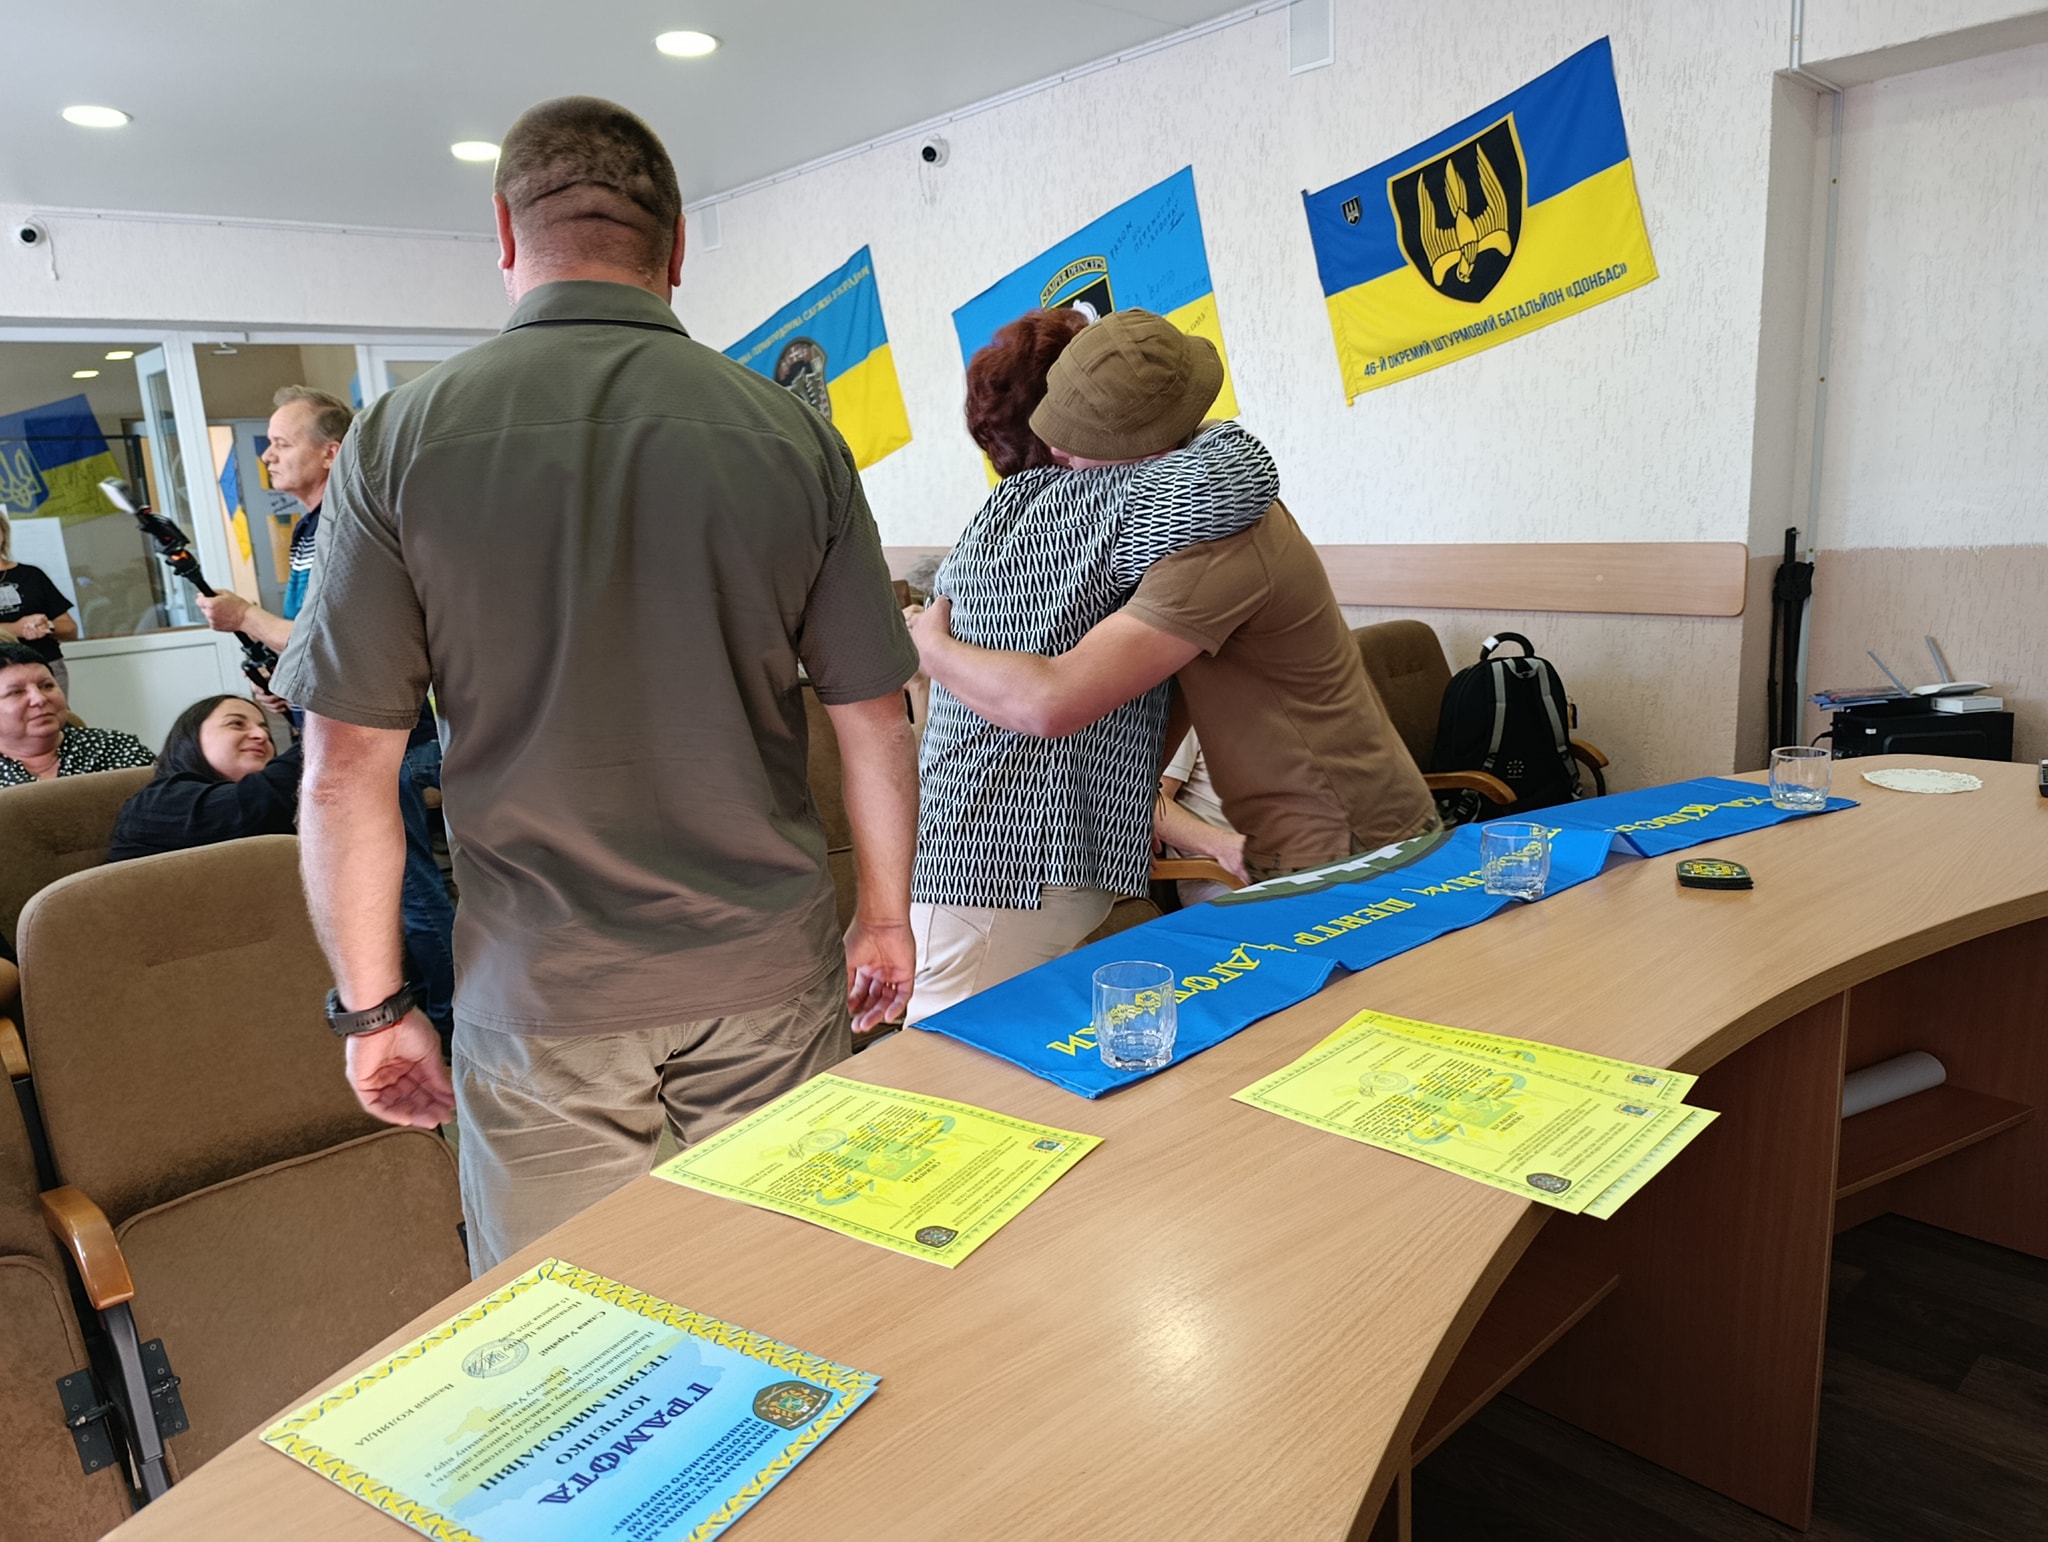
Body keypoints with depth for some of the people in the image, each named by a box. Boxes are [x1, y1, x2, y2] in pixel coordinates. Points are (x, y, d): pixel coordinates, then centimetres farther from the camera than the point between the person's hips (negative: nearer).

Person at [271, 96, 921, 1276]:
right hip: (769, 977, 1)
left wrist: (373, 1006, 5)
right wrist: (887, 919, 12)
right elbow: (875, 717, -1)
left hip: (539, 1000, 0)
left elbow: (347, 762, -6)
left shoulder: (403, 440, -6)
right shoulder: (792, 435, -5)